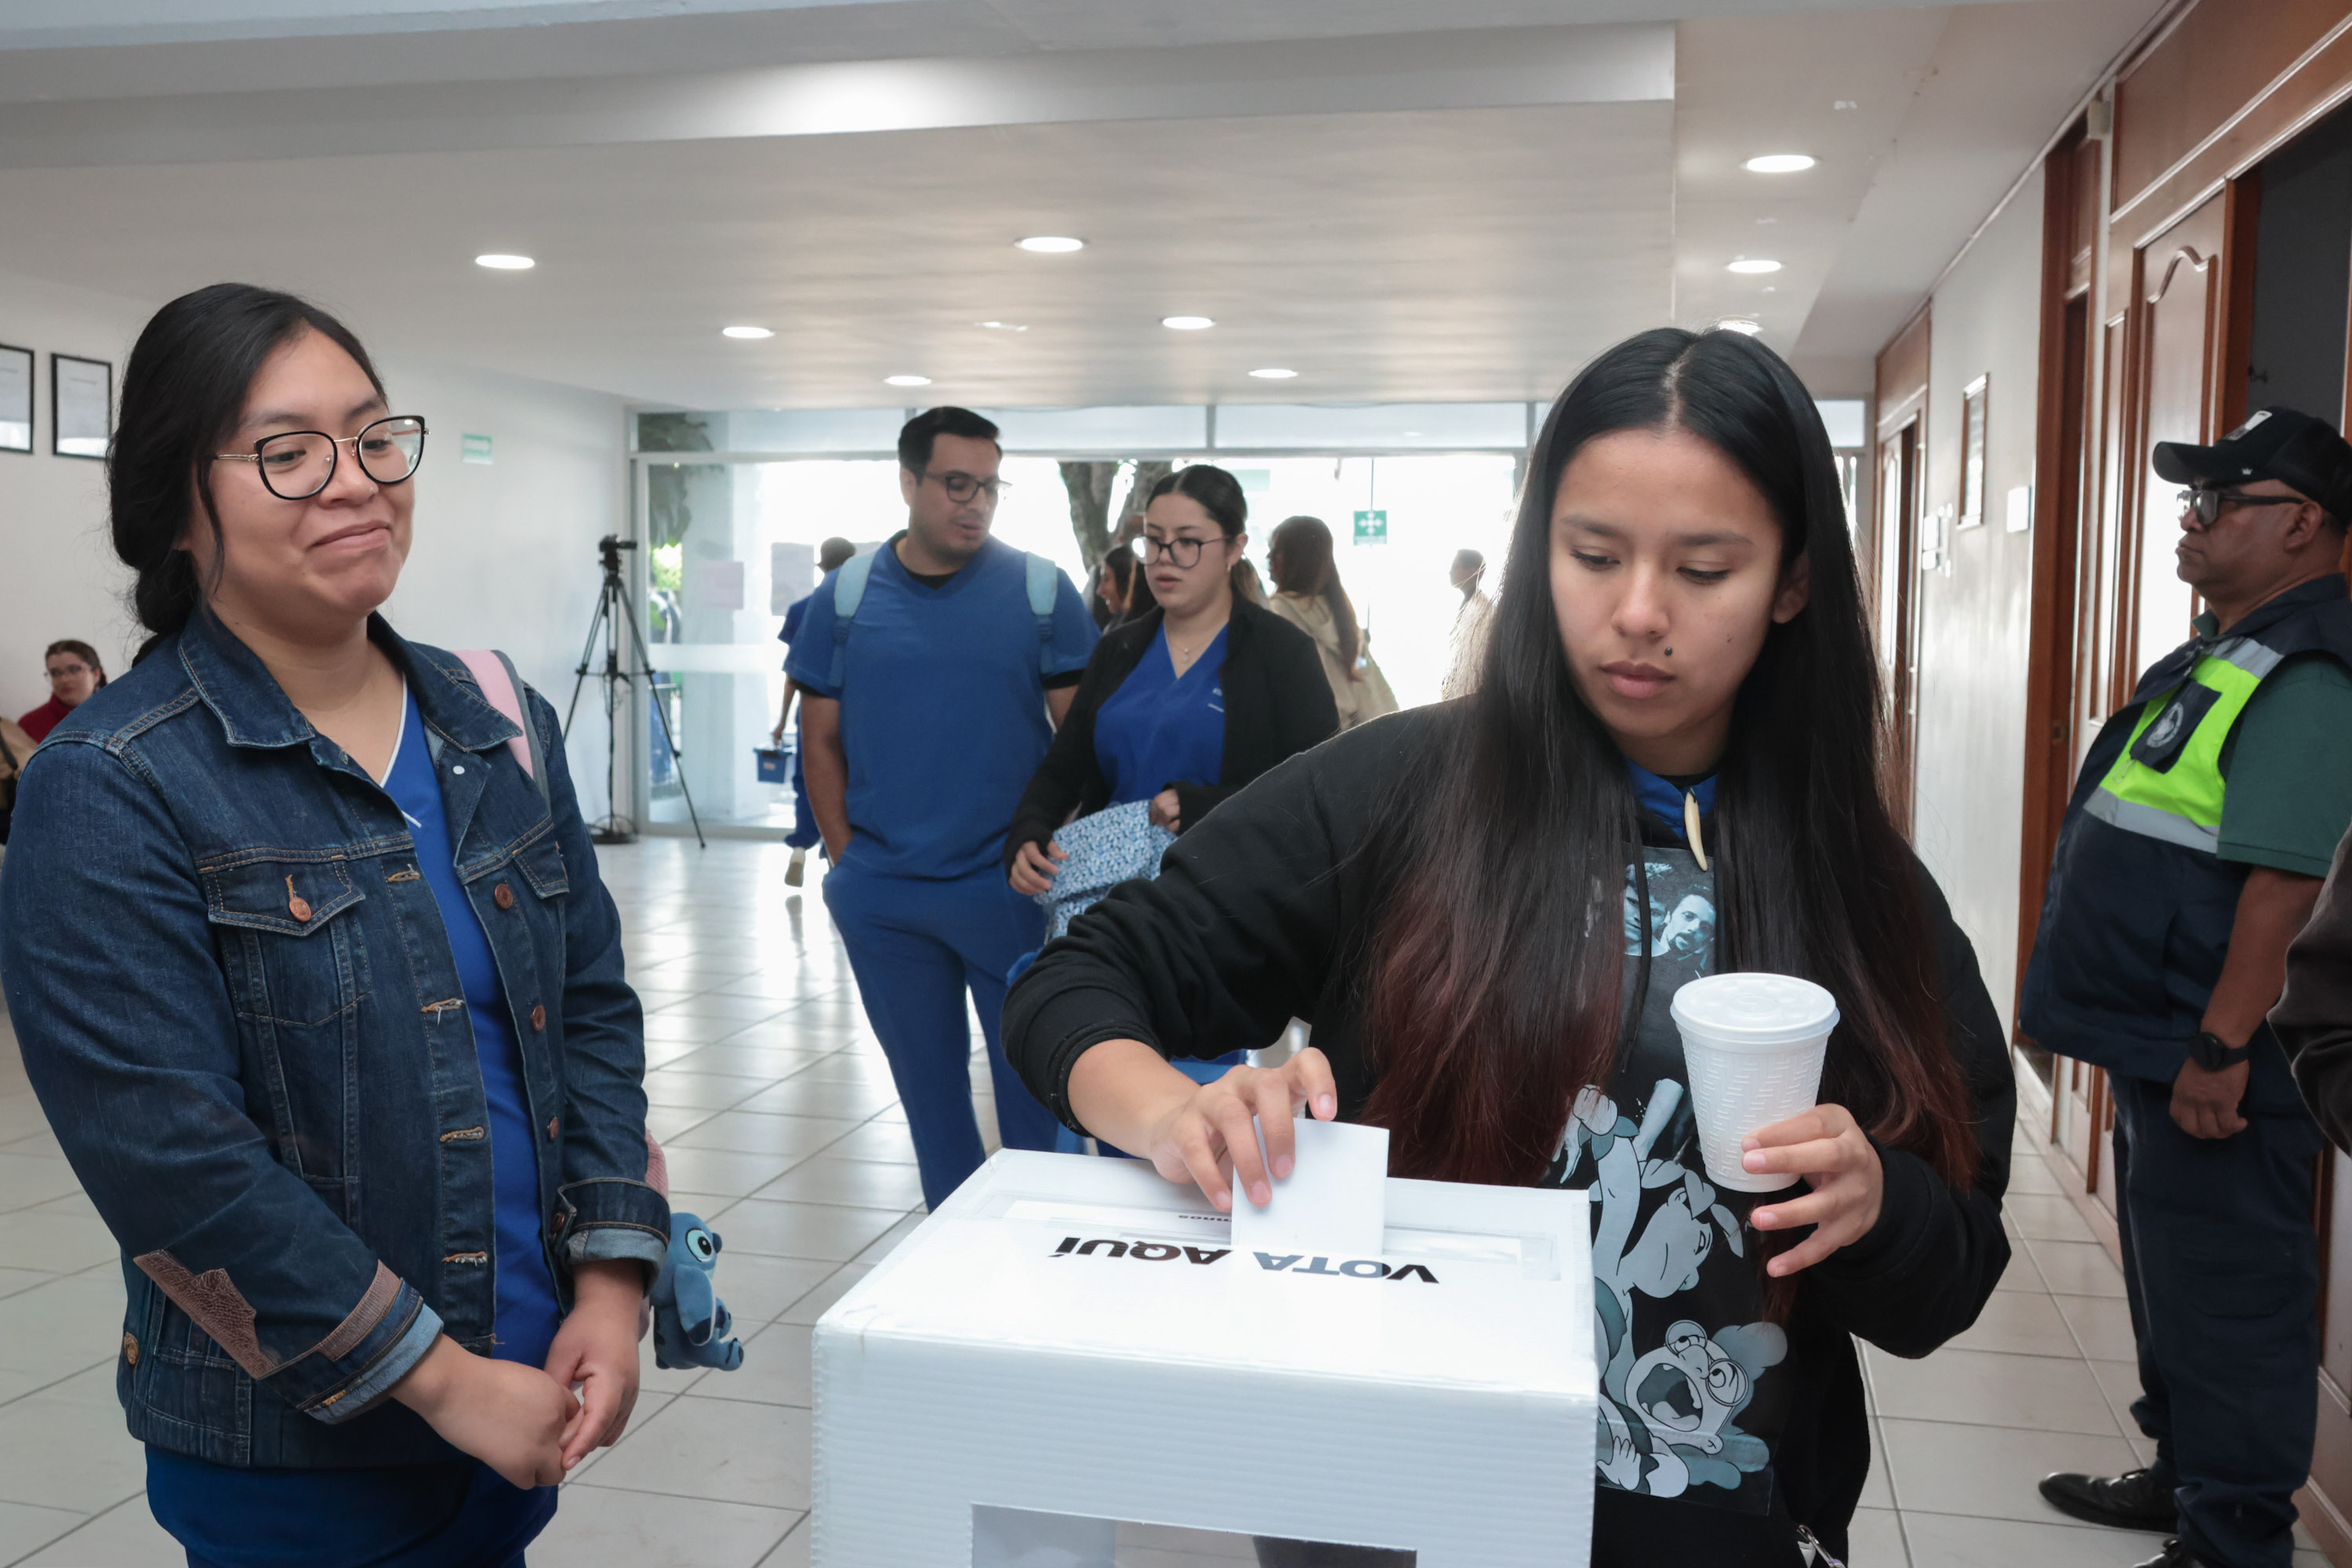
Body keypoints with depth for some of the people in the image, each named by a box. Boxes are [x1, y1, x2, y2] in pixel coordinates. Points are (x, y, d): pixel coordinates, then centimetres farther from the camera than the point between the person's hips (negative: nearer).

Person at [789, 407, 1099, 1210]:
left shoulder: (1041, 590, -2)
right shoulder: (846, 595, 3)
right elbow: (821, 739, 8)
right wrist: (848, 862, 1)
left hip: (1008, 884, -2)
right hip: (882, 895, 2)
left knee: (1031, 1077, 5)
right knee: (926, 1079, 14)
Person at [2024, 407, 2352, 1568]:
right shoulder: (2225, 654, 15)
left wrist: (2220, 1047, -27)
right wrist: (2055, 981, 23)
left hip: (2217, 1057, -11)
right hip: (2154, 1040, 11)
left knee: (2228, 1298, 1)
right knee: (2166, 1277, 22)